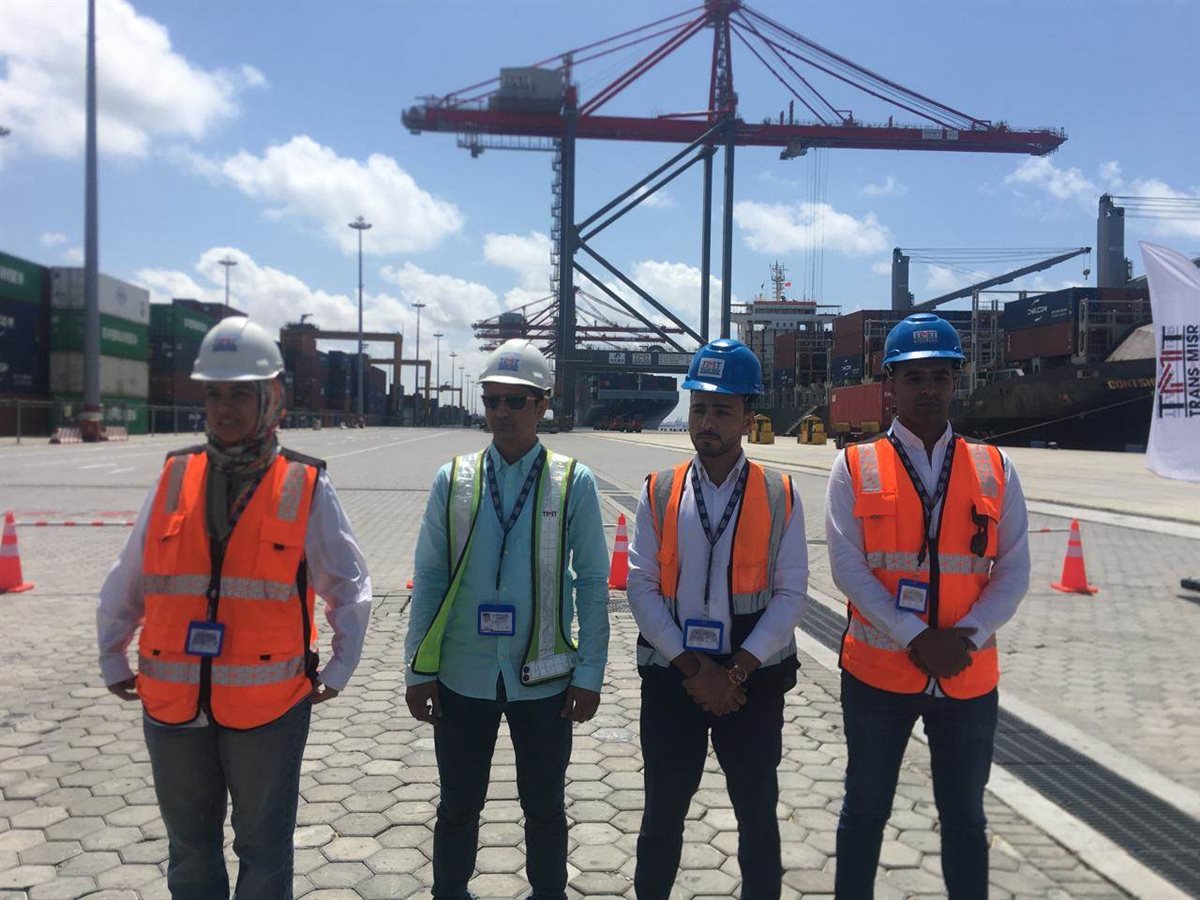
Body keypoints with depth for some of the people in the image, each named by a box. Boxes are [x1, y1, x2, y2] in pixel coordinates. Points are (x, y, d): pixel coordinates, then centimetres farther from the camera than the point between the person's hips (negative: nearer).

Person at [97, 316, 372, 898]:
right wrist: (112, 663, 15)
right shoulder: (173, 479, 1)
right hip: (173, 705, 3)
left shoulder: (306, 489, -6)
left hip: (269, 708, -3)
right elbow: (124, 584, 12)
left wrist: (338, 672, 2)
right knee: (190, 851, 19)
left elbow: (351, 589, 3)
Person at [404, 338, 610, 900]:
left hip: (543, 678, -1)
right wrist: (420, 669, 1)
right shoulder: (452, 480, 0)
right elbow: (428, 578, 2)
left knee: (544, 807, 17)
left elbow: (593, 583, -2)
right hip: (463, 677, 1)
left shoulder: (573, 483, -5)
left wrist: (589, 674, -4)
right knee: (458, 807, 17)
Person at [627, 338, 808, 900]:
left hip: (753, 680, -1)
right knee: (662, 812, 15)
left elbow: (790, 594, -6)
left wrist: (737, 670, -13)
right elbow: (642, 587, -5)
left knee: (758, 814, 15)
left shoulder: (779, 497, -4)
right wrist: (692, 666, -12)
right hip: (671, 678, 1)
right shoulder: (659, 494, -2)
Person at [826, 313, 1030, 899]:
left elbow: (1013, 570, 0)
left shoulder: (994, 469, 3)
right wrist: (916, 638, -16)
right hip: (877, 672, -2)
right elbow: (848, 566, -10)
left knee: (965, 818, 16)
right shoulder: (855, 468, -4)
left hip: (969, 677, 2)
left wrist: (967, 636, -14)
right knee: (865, 810, 13)